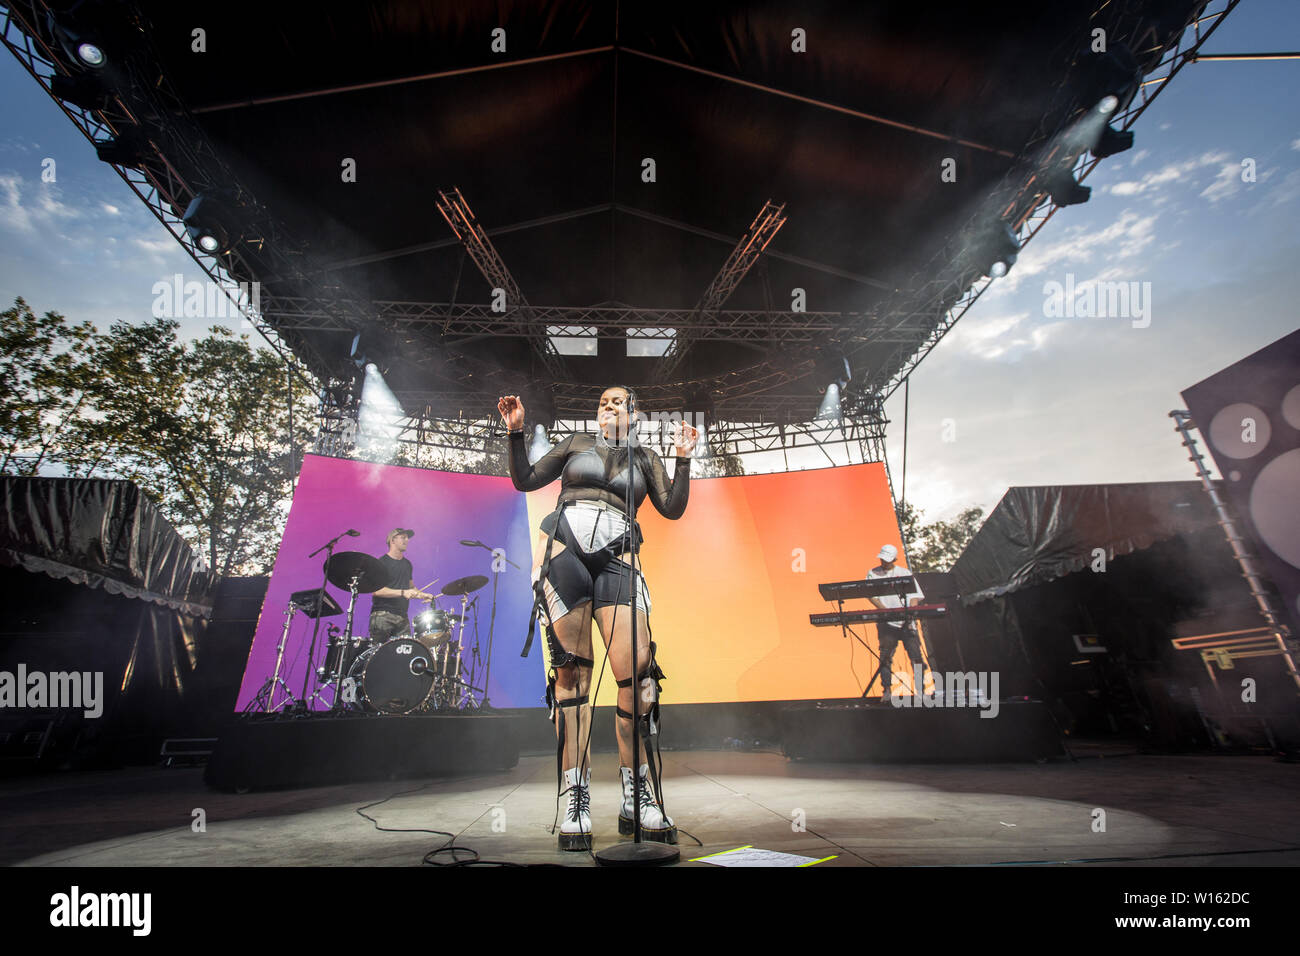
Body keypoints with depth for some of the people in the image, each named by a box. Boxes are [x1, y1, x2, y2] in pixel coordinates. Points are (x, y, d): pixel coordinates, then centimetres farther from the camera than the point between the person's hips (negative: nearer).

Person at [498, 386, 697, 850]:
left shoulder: (646, 458, 22)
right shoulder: (577, 444, 22)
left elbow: (673, 508, 10)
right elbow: (525, 480, 21)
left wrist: (683, 460, 1)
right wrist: (517, 433, 10)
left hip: (616, 560, 0)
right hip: (564, 551, 0)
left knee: (637, 670, -13)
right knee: (572, 671, -5)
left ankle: (637, 802, 0)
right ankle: (576, 802, 0)